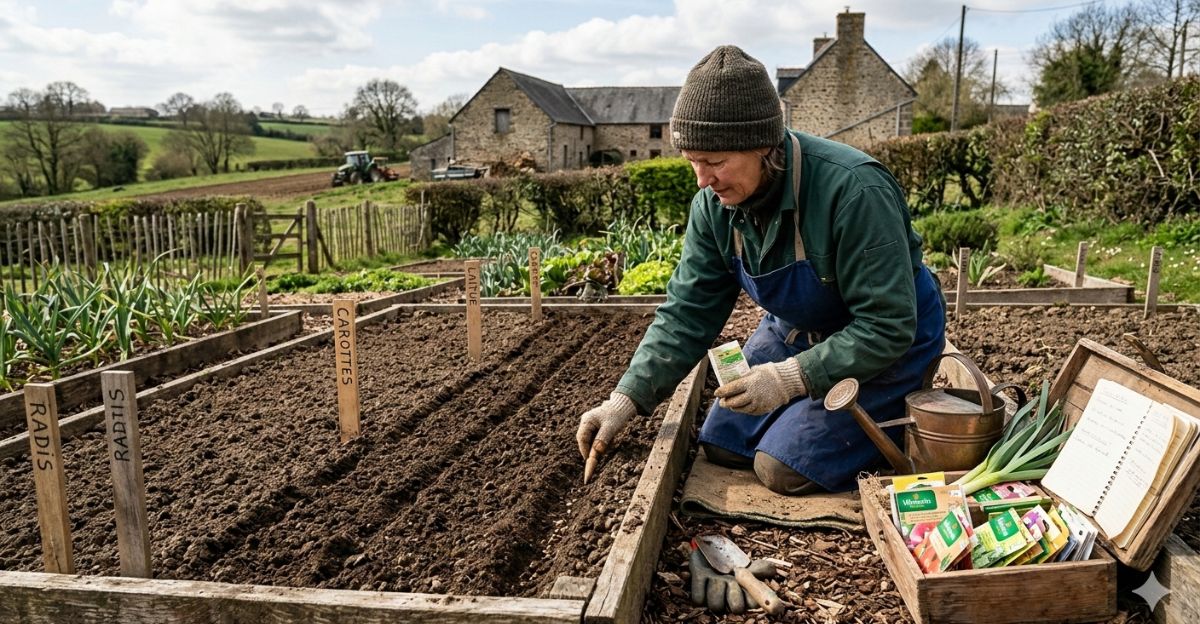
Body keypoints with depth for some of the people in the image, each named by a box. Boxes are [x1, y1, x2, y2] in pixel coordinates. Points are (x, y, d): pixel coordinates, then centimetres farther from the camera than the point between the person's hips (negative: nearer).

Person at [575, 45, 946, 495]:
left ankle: (891, 422, 12)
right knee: (723, 445, 6)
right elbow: (686, 314, -9)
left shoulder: (853, 191, -35)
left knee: (785, 468, -14)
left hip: (886, 344, -6)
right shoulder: (714, 205, -14)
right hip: (797, 332, 7)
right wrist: (625, 401, -17)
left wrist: (791, 378, -35)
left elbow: (888, 326, -30)